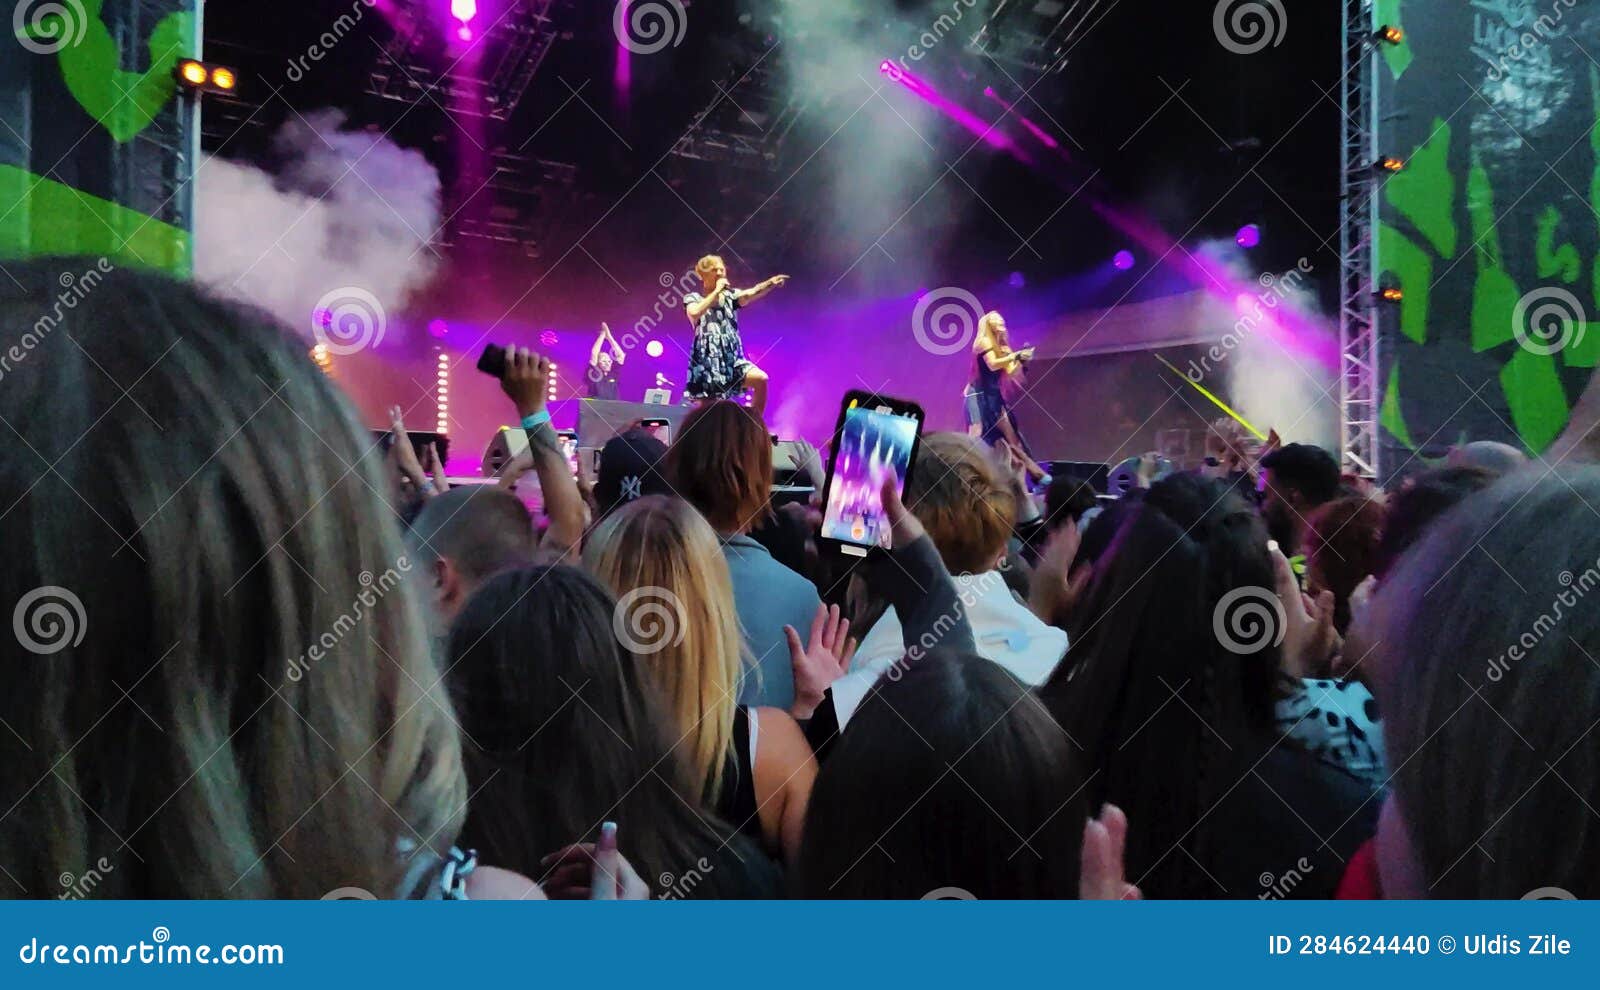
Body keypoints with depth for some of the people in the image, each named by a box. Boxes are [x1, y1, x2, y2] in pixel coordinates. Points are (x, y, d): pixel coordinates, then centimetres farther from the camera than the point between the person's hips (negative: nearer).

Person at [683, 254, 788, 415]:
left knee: (760, 379, -23)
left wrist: (770, 283, -30)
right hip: (706, 361, -2)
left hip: (732, 359, 3)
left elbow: (751, 294, -11)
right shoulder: (693, 298, 3)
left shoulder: (730, 295, 9)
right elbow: (694, 313, -21)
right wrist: (716, 291, -17)